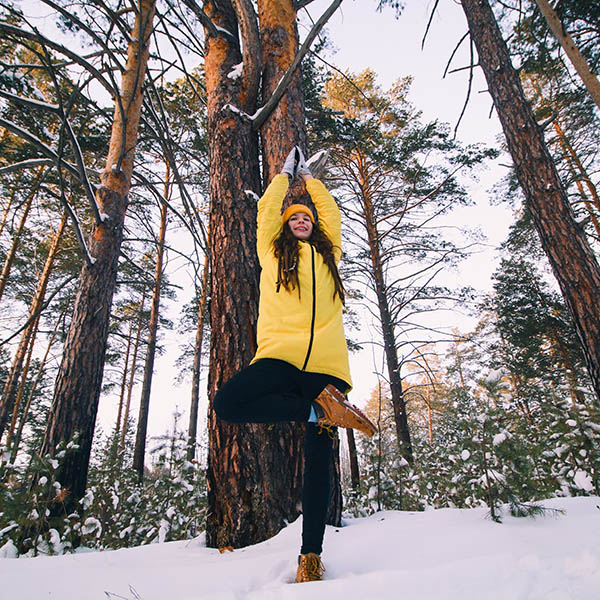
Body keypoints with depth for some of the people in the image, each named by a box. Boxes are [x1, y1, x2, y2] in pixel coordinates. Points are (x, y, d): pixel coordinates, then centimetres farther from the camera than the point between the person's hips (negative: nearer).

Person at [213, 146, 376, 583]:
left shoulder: (329, 252, 23)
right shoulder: (272, 251, 21)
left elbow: (332, 211, 34)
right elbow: (268, 208, 31)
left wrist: (309, 177, 49)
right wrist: (286, 173, 46)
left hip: (326, 361, 0)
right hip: (281, 355, 0)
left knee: (319, 458, -5)